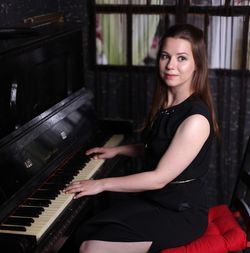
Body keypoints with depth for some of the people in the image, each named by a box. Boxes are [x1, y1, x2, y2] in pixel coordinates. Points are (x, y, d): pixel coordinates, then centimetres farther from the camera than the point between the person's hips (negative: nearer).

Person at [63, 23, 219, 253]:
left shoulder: (196, 119, -24)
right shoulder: (164, 104, 3)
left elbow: (160, 178, -23)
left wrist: (102, 184, -17)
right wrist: (118, 150, 18)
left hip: (181, 213, -8)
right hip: (153, 199, 8)